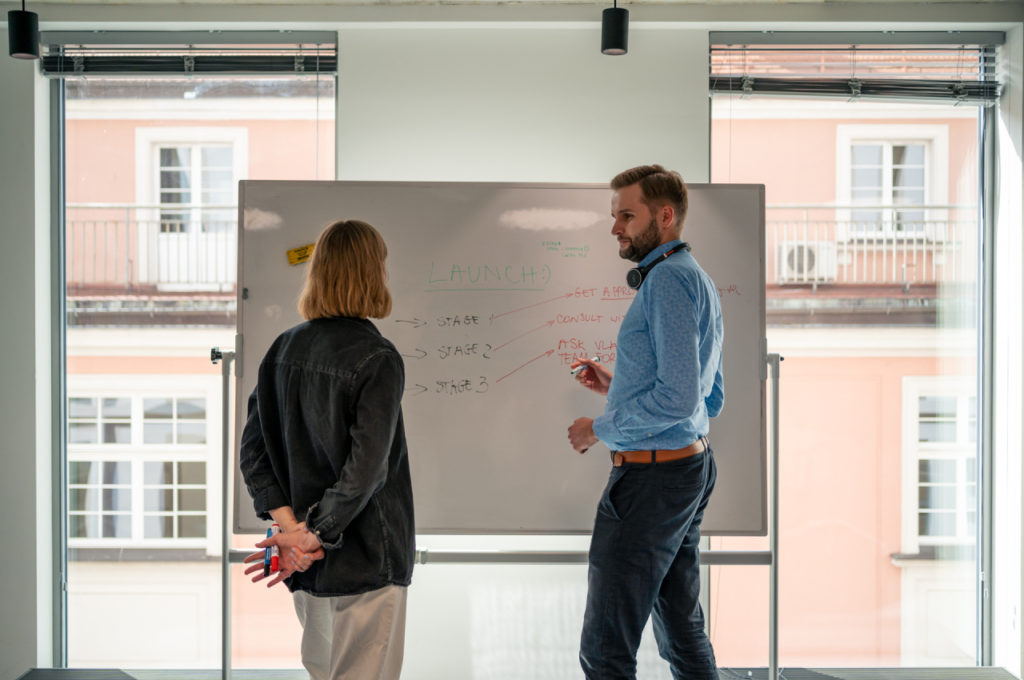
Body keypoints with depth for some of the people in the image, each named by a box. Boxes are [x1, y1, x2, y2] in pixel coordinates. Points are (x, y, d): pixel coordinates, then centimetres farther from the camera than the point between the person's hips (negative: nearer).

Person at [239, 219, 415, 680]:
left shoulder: (284, 348, 3)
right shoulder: (378, 360, -17)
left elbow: (253, 449, 1)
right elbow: (366, 468, -24)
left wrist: (289, 526, -4)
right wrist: (312, 536, -16)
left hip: (306, 570, 7)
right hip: (363, 563, -7)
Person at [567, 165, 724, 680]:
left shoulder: (668, 279, -15)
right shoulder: (697, 279, 17)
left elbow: (679, 399, -24)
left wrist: (599, 428, -12)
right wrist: (616, 385, 19)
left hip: (651, 478, -11)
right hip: (692, 465, 11)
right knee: (683, 632, 17)